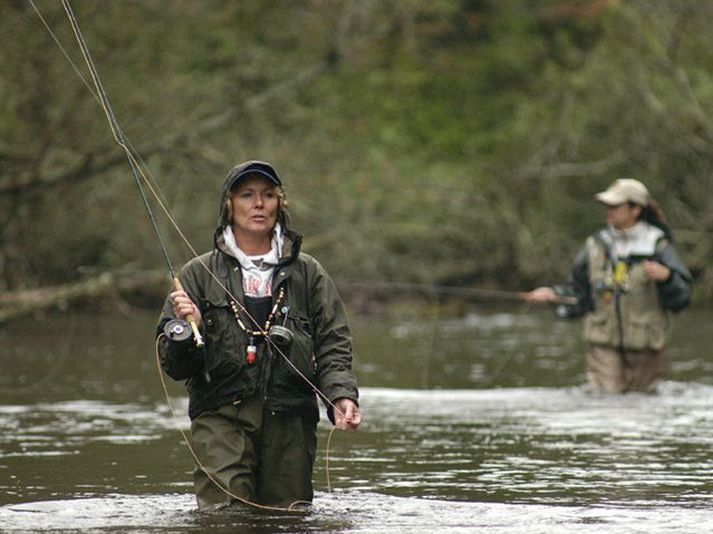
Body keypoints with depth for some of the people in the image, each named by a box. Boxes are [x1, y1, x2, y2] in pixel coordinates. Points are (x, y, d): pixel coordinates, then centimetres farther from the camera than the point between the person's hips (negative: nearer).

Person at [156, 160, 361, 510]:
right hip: (220, 417, -2)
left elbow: (332, 348, 9)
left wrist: (341, 396, -9)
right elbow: (173, 366, 7)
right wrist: (185, 330, -14)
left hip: (290, 418, 2)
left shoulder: (308, 274, 14)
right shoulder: (199, 274, 10)